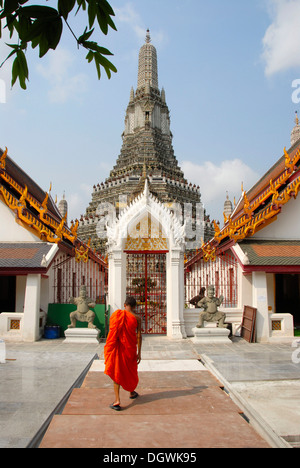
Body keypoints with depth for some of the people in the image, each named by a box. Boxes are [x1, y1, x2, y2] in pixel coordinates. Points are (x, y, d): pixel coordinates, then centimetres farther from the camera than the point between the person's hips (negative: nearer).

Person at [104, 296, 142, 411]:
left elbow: (111, 333, 0)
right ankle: (131, 392, 41)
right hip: (130, 347, 0)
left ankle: (117, 400, -5)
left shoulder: (116, 314, -4)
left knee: (117, 371, 4)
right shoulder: (137, 318, -7)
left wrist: (109, 350, 11)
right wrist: (139, 352, -2)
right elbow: (139, 336, -8)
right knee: (130, 369, 21)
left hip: (118, 347, 0)